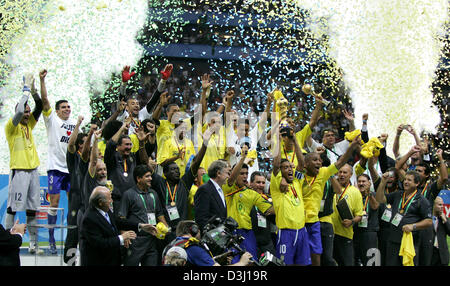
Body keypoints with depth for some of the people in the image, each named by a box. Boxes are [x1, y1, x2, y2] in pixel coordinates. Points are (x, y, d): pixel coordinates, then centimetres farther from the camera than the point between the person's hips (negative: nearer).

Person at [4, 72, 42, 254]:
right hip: (19, 171, -7)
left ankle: (33, 242, 9)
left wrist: (33, 89, -1)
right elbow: (19, 111, -21)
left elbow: (39, 106, 11)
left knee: (32, 208, 7)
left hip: (33, 170, 7)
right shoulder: (11, 126, -4)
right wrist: (26, 90, -13)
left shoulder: (29, 125, 16)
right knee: (13, 207, -7)